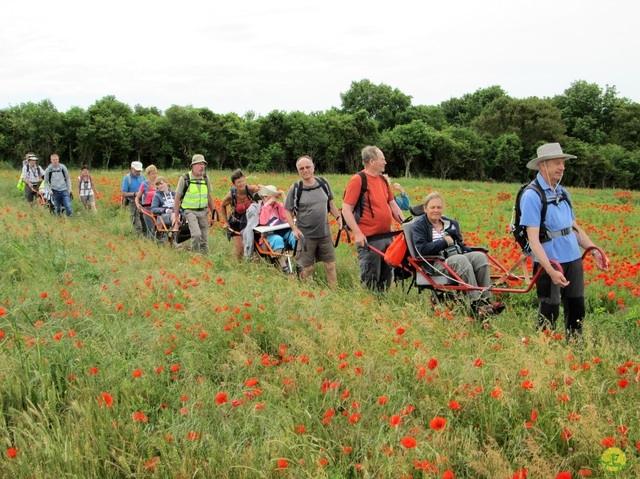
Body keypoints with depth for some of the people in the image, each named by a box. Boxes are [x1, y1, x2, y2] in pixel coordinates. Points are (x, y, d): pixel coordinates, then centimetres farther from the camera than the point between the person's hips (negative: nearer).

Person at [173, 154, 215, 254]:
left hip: (203, 211, 5)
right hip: (190, 211, -5)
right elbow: (177, 198, -2)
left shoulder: (205, 178, 7)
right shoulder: (185, 179, -7)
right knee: (196, 235, -23)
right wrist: (176, 216, -4)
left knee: (204, 239, 4)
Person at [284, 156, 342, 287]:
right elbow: (288, 211, -2)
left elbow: (330, 204, 14)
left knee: (331, 265, 9)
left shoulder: (323, 183, 2)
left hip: (325, 233, 3)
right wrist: (294, 229, -15)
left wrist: (338, 217, -2)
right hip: (306, 235, -3)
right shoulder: (295, 189, -7)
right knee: (307, 268, 7)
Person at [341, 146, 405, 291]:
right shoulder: (358, 179, -10)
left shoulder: (383, 180, 13)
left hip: (387, 237, 8)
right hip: (369, 239, -7)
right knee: (370, 281, 0)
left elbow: (393, 204, 20)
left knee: (386, 278, 15)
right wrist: (358, 233, -19)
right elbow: (346, 209, -13)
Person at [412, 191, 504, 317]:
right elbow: (422, 249, -10)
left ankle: (486, 300, -30)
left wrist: (470, 252, 3)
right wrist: (444, 242, -6)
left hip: (458, 256, 6)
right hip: (436, 263, -6)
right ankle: (476, 304, -40)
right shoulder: (419, 225, 5)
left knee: (480, 256, -23)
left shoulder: (451, 223, 25)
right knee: (461, 260, -35)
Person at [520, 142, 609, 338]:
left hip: (573, 258, 7)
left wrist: (595, 251, 8)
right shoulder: (532, 196, -12)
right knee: (549, 312, 2)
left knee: (577, 309, 12)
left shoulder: (563, 193, 11)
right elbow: (533, 238, -18)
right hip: (549, 262, -7)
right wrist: (551, 271, -25)